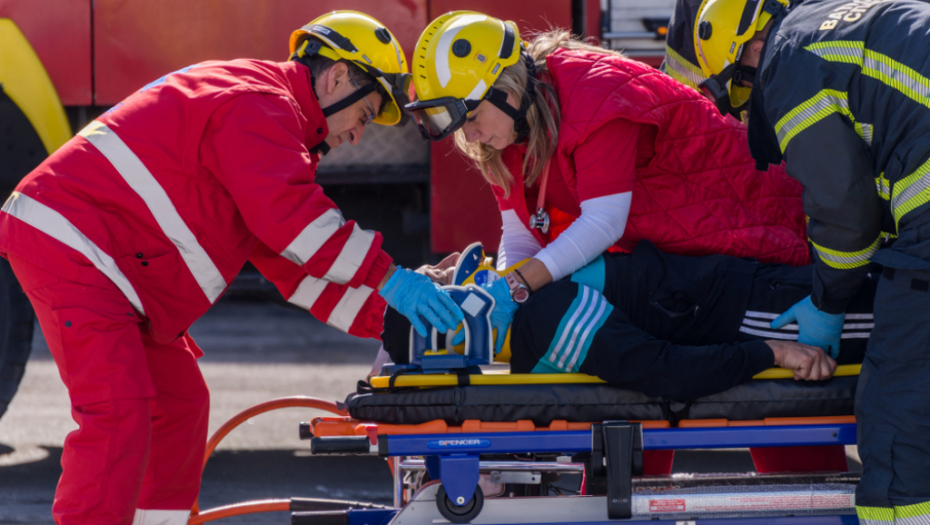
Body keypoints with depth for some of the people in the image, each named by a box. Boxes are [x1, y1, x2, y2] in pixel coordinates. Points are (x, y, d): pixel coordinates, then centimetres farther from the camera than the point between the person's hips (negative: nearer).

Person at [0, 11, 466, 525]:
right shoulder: (260, 102, -11)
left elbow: (287, 258, 22)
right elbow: (289, 214, -25)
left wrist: (380, 316, 13)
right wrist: (388, 278, -21)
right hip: (70, 245, -11)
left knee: (178, 401, 16)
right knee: (117, 411, -20)